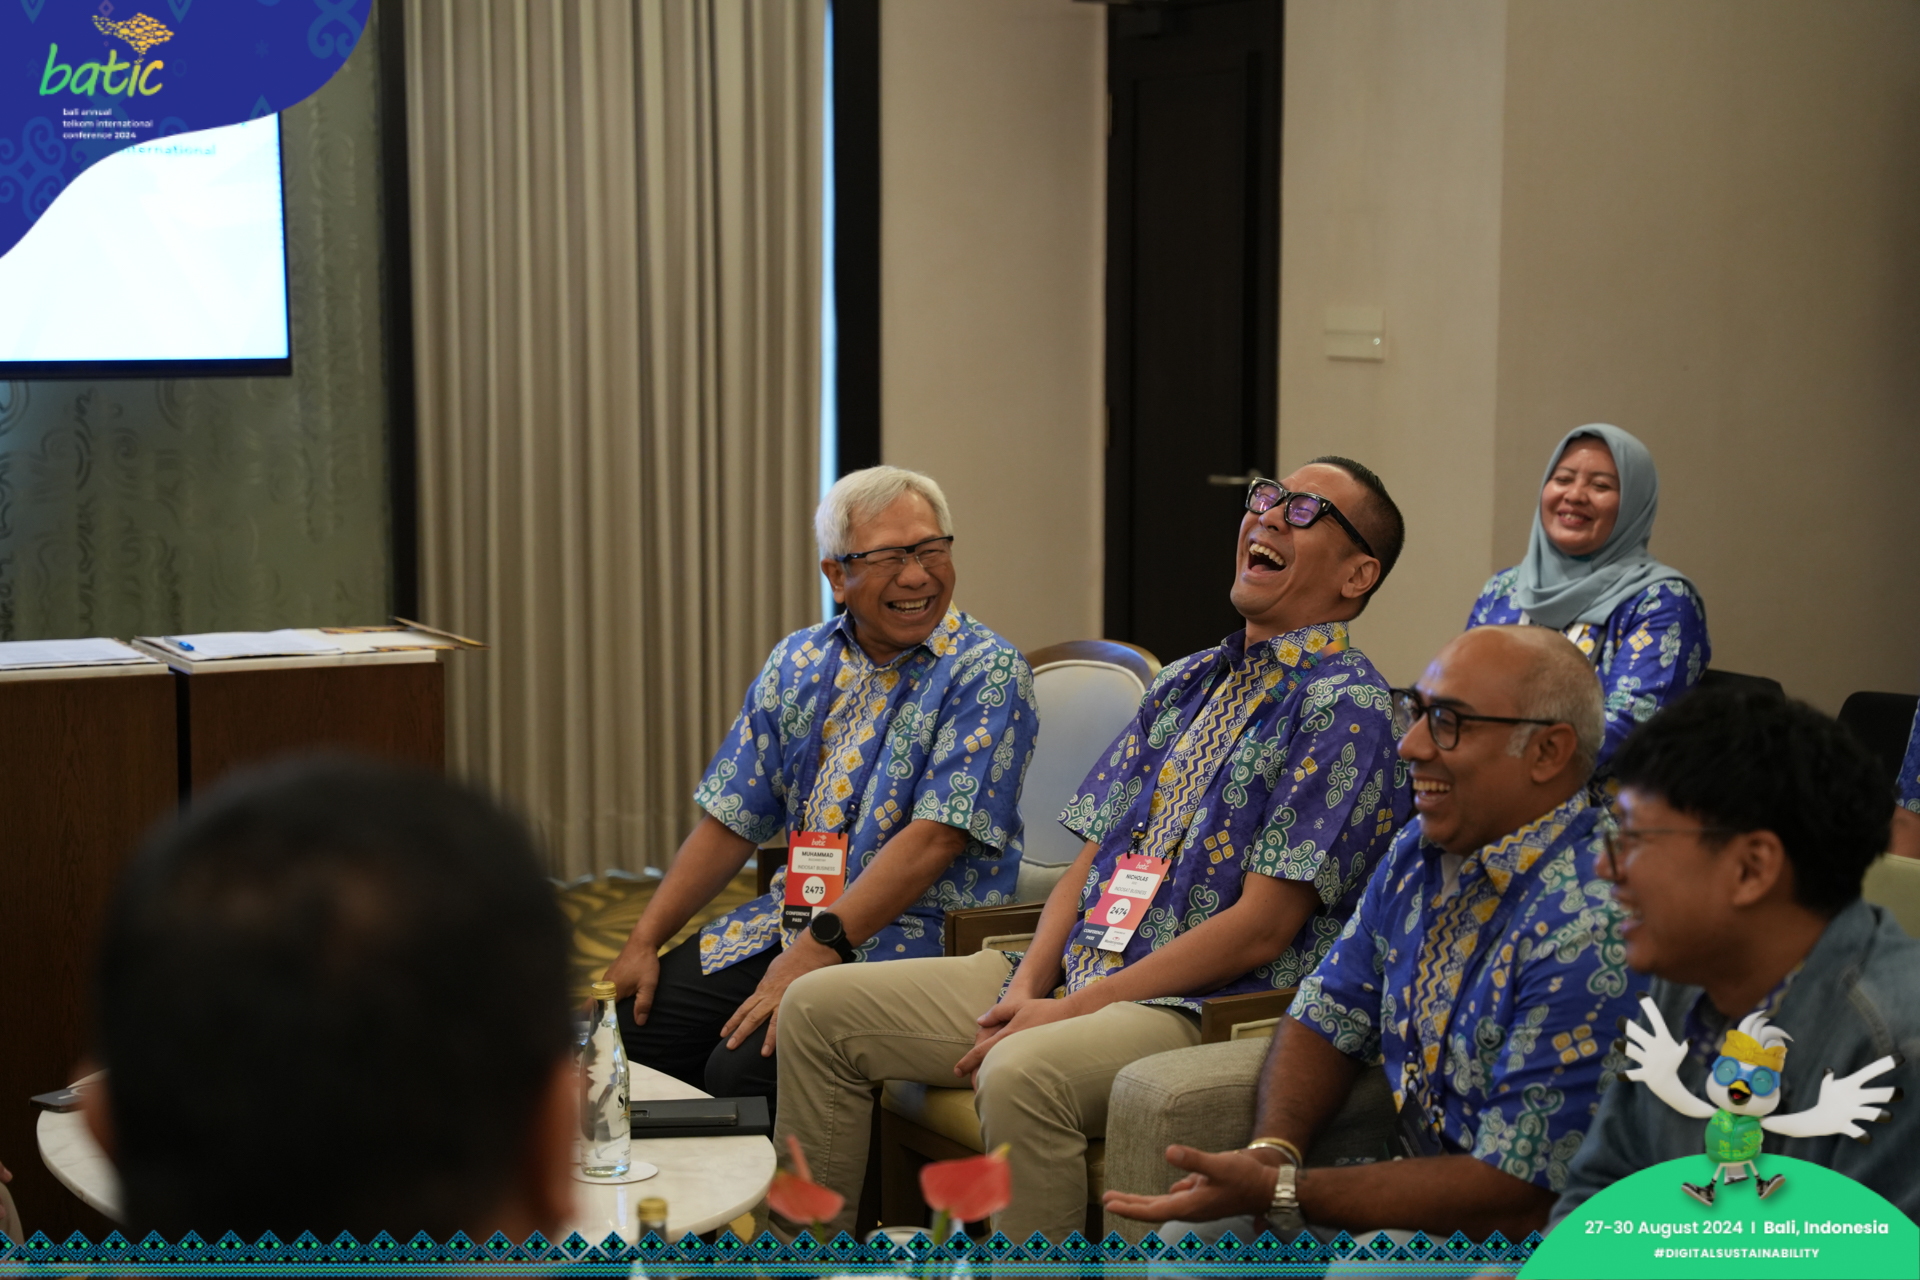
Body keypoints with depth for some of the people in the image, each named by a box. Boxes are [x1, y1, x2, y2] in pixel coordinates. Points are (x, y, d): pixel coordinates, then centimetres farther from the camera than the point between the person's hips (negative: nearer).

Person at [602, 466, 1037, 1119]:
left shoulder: (987, 673, -9)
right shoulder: (798, 662, 10)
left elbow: (934, 838, -18)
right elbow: (731, 820, 12)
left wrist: (816, 950, -25)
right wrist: (644, 942, 2)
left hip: (915, 935, -6)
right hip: (791, 915, 6)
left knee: (744, 1069, -27)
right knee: (626, 1028, -9)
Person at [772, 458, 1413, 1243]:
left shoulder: (1346, 707, -8)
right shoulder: (1187, 683, 18)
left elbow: (1261, 928, -15)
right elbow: (1094, 855, 15)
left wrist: (1072, 1011, -15)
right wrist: (1027, 987, -3)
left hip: (1210, 1008, -8)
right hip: (1078, 970, 8)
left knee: (1022, 1073, -38)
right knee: (818, 1008, 1)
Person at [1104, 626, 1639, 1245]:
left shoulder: (1586, 926, -26)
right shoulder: (1421, 851, 4)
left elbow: (1511, 1196, -26)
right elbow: (1326, 1021, 13)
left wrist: (1278, 1193, -23)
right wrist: (1269, 1153, -9)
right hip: (1422, 1183, 8)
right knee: (1193, 1232, -2)